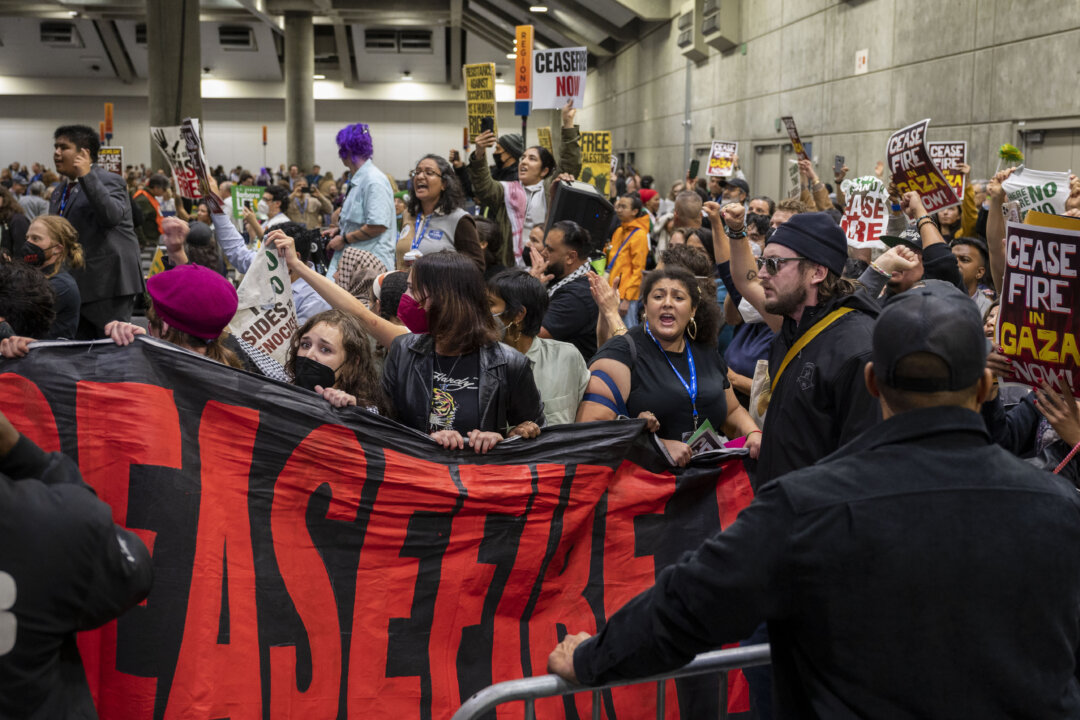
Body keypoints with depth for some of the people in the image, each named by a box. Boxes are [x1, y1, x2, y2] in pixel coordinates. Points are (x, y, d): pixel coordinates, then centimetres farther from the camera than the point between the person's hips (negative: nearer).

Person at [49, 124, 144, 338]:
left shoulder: (109, 181, -5)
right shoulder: (59, 193, 19)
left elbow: (112, 216, -25)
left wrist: (87, 176, -26)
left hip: (109, 283, -8)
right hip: (76, 285, 8)